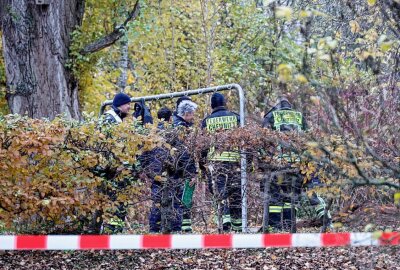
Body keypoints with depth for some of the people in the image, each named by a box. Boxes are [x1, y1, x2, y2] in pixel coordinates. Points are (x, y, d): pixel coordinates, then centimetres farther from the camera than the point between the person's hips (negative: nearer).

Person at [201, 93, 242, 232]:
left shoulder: (206, 121, 8)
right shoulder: (235, 117, 7)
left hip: (215, 159, -1)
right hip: (235, 159, 1)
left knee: (220, 191, 1)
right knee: (236, 192, 7)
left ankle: (225, 218, -16)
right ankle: (237, 224, 8)